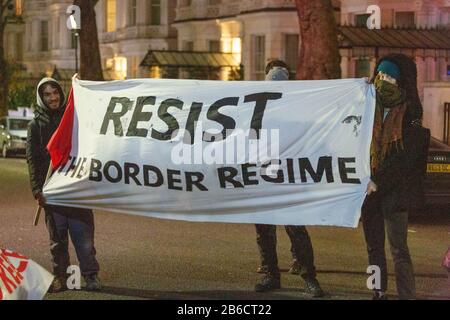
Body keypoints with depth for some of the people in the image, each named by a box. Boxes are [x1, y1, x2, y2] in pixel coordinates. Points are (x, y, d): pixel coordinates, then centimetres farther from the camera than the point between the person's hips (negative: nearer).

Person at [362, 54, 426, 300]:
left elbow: (406, 157, -12)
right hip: (370, 187, 6)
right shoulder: (373, 107, 9)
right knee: (374, 247, 12)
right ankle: (379, 293, 21)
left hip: (395, 188, -6)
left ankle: (407, 296, -5)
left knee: (398, 249, -7)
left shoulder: (409, 113, -7)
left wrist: (378, 182, -16)